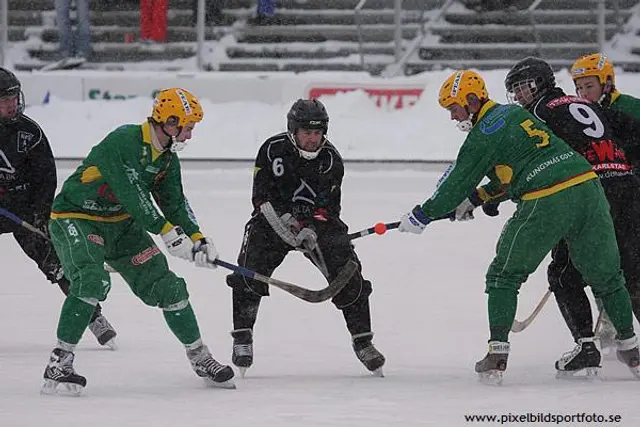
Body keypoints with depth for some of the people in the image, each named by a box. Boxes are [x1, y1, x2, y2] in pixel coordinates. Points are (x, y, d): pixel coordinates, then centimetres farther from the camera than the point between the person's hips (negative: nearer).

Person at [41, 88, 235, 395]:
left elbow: (175, 202, 7)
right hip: (74, 218, -8)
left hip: (121, 224, 8)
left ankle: (199, 358, 23)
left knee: (165, 285, 6)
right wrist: (167, 232, -28)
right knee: (92, 280, -31)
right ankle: (59, 364, -27)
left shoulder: (167, 157, 2)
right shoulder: (122, 142, -26)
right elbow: (131, 194, -30)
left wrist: (197, 237, -9)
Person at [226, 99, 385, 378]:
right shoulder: (273, 150, -12)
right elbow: (262, 197, -14)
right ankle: (242, 338, -10)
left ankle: (362, 341, 3)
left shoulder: (331, 158, -9)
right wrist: (285, 222, -28)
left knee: (348, 277, -11)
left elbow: (329, 207, -9)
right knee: (251, 272, -22)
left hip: (317, 222, 1)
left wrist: (310, 230, -25)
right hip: (275, 218, -1)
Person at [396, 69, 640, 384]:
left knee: (504, 276, 8)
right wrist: (476, 198, 32)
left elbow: (458, 183, 2)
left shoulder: (484, 134, -2)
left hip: (546, 202, -7)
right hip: (588, 187, 7)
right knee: (605, 274, 17)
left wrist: (422, 216, 13)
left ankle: (497, 354, 0)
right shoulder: (515, 113, 23)